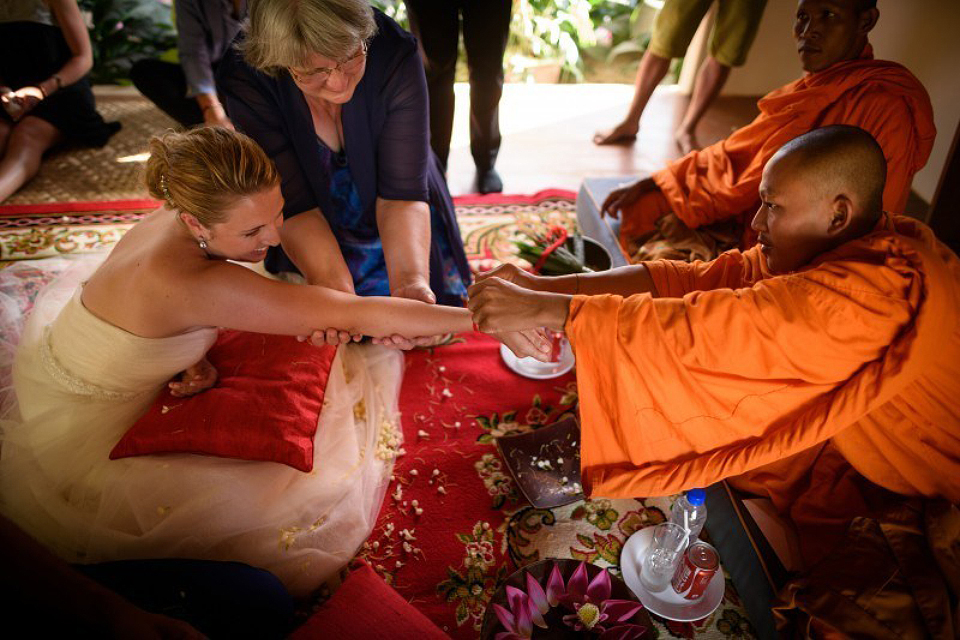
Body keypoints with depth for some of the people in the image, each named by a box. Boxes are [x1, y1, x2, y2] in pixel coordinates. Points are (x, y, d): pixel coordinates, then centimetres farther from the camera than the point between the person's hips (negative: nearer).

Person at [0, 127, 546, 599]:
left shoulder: (174, 222, -14)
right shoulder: (194, 283, -39)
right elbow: (359, 315, -39)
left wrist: (196, 360, -17)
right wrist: (487, 318, -33)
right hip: (80, 444, -8)